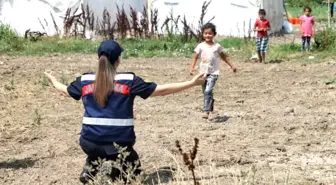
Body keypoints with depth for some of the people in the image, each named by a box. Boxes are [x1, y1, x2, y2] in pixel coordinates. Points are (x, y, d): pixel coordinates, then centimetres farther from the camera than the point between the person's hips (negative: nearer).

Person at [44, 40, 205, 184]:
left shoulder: (85, 80, 4)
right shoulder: (129, 80, -5)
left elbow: (66, 91, 24)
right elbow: (161, 90, -3)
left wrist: (53, 81, 46)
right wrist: (192, 83, 3)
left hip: (90, 141, 4)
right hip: (119, 143, -3)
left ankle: (90, 169, 15)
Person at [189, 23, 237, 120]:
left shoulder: (217, 46, 3)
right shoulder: (201, 46, 2)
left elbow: (224, 57, 13)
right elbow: (195, 57, 2)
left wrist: (232, 66, 10)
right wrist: (192, 68, -12)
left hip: (213, 73, -3)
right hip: (203, 72, 3)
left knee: (208, 91, -20)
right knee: (205, 92, 12)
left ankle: (206, 111, -21)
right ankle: (211, 103, 38)